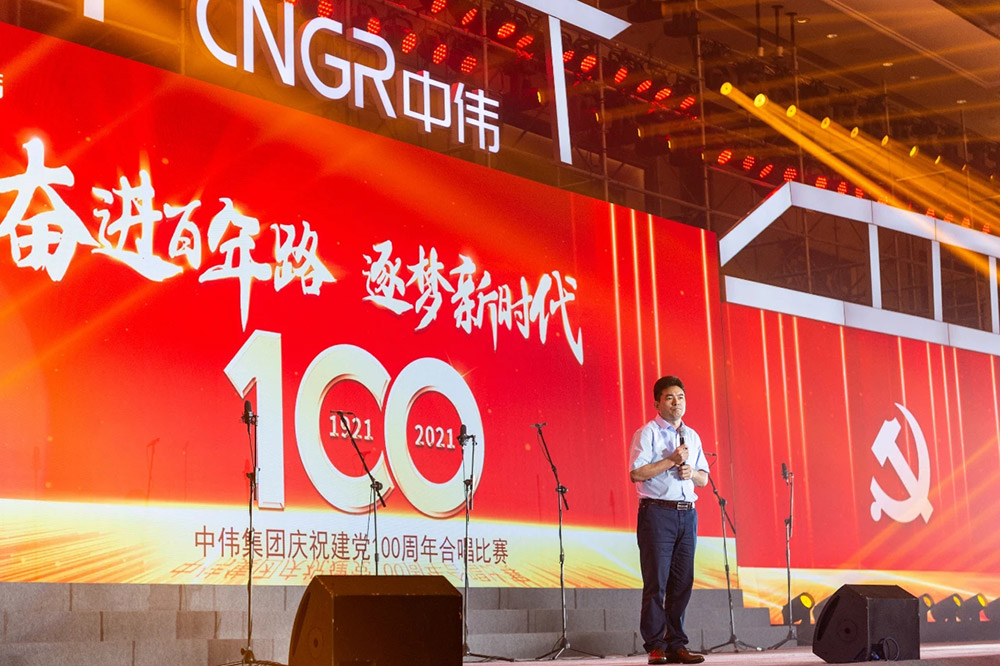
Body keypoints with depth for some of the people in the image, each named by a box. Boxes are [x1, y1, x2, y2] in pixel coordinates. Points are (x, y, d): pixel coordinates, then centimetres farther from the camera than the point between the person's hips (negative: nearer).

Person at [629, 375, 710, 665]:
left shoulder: (692, 436, 19)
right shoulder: (647, 433, -1)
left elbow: (704, 478, 21)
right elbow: (636, 472, -12)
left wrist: (692, 473, -1)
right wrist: (671, 460, -14)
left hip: (687, 513, 6)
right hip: (657, 512, -6)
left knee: (682, 581, 5)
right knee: (656, 582, -6)